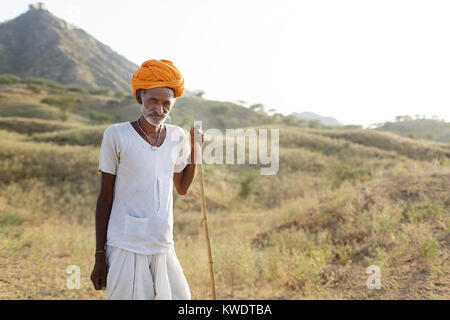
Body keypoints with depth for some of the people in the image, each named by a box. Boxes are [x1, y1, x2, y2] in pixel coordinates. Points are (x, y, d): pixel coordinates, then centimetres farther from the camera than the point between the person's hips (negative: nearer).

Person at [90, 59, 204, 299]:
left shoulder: (177, 137, 6)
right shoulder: (116, 135, -6)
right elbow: (105, 198, -3)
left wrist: (195, 148, 7)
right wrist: (99, 256, -2)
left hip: (163, 247, 4)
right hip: (125, 248, -4)